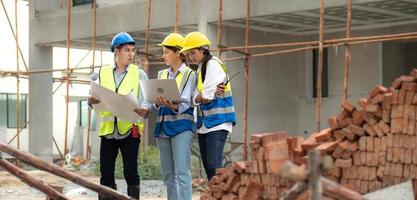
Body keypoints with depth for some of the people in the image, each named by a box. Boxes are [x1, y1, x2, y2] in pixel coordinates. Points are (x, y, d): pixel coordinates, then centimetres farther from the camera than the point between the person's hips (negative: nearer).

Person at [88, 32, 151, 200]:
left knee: (131, 173, -1)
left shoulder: (139, 74, 6)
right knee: (106, 173, 4)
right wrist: (92, 101, -12)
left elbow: (147, 100, -3)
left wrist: (145, 110, -25)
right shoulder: (102, 73, 10)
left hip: (130, 130, -2)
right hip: (108, 129, 2)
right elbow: (95, 97, 11)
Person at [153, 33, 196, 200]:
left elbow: (185, 103, -9)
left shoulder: (189, 75, 0)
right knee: (167, 172, 7)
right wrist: (159, 103, -12)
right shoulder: (162, 74, 16)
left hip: (181, 125, -6)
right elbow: (157, 103, 11)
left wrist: (173, 105, -29)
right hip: (163, 125, 6)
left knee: (181, 171, -14)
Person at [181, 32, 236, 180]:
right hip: (204, 123, 9)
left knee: (214, 166, -18)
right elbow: (195, 98, 5)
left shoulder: (213, 64, -9)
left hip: (217, 123, -9)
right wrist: (209, 95, -12)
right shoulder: (200, 69, 18)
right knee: (208, 168, 7)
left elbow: (207, 97, -16)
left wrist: (201, 97, 2)